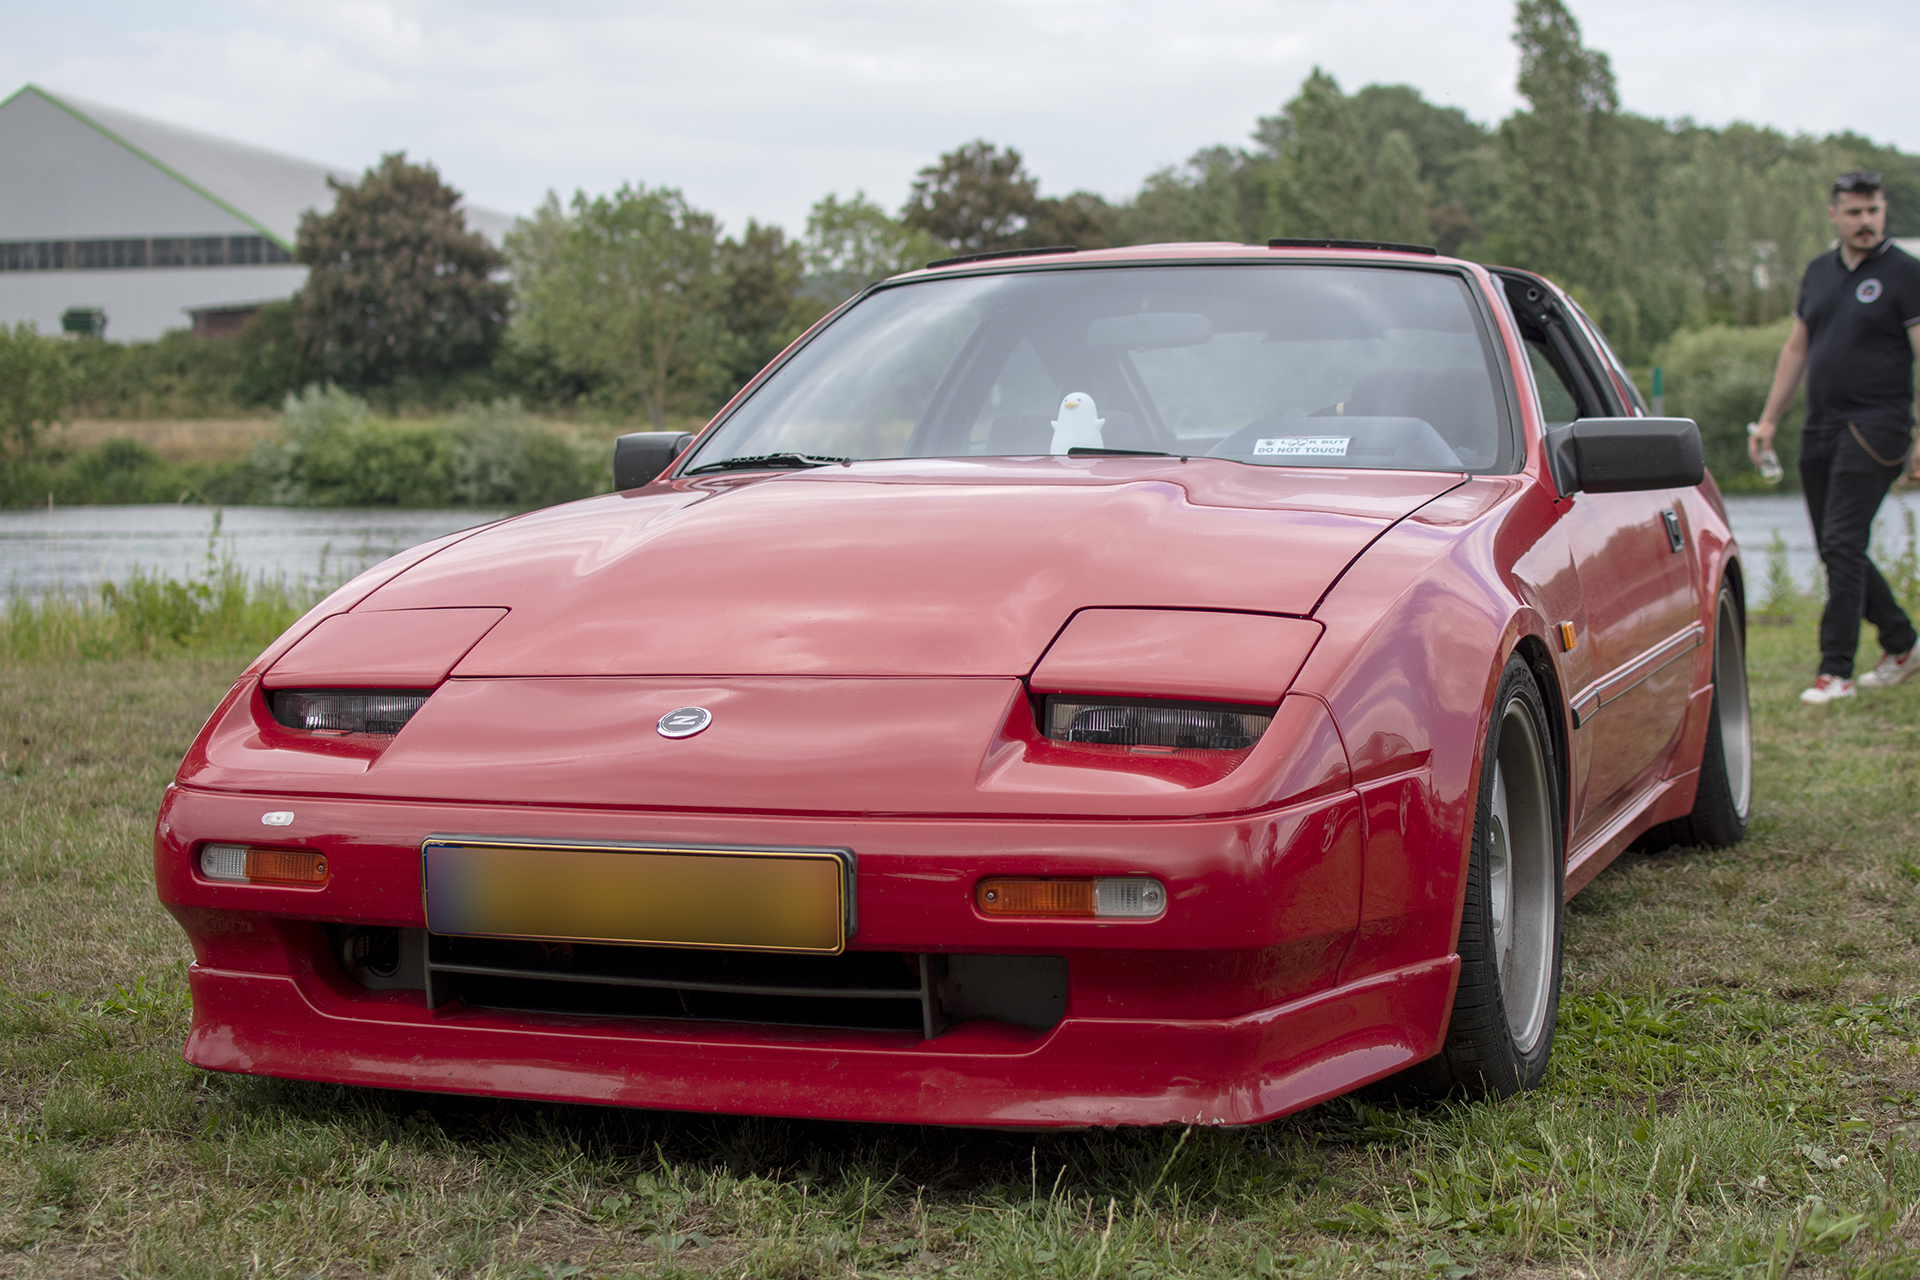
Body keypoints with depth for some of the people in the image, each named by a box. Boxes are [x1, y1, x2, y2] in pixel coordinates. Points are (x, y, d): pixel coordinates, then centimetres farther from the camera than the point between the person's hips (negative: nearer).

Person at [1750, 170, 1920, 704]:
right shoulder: (1818, 272, 14)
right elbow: (1796, 349, 21)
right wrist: (1769, 418, 16)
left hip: (1876, 426, -7)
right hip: (1821, 428, 7)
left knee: (1843, 542, -14)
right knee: (1833, 547, 10)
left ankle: (1836, 669, -11)